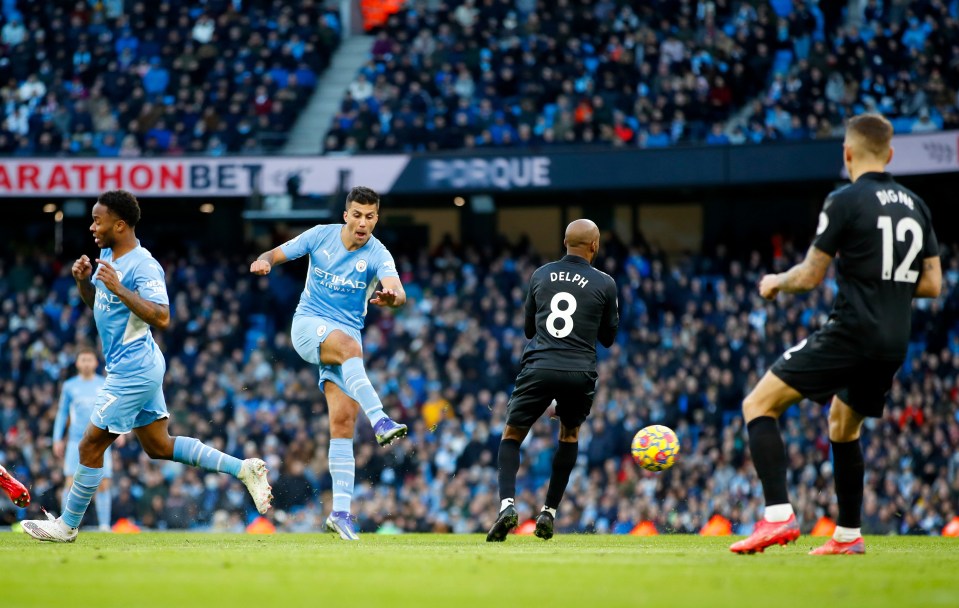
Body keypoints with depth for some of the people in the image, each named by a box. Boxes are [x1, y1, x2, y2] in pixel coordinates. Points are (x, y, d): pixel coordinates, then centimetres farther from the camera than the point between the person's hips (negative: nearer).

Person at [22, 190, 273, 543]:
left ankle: (67, 524, 11)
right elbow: (94, 302, 23)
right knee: (159, 447, 14)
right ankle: (242, 468, 15)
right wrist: (83, 280, 2)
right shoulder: (107, 256, 8)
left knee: (91, 446, -2)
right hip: (135, 368, 10)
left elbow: (162, 318, -31)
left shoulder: (143, 267, -21)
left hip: (133, 370, -10)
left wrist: (119, 289, -34)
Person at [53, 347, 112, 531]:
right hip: (76, 441, 0)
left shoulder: (106, 385, 8)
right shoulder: (69, 386, 9)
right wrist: (57, 439, 9)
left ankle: (104, 526, 1)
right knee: (71, 482, -11)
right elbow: (62, 413, 14)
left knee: (103, 485, -5)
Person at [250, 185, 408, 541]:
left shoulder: (377, 255, -8)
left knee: (344, 419, -10)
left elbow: (398, 292, -26)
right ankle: (379, 421, -52)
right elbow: (276, 254, 5)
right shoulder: (321, 235, -2)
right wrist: (264, 261, -20)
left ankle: (340, 512, -10)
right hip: (308, 325, -1)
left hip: (347, 335, 1)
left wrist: (391, 297, -51)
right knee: (348, 344, -36)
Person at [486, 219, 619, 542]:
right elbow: (608, 337, 13)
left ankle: (507, 504, -12)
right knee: (570, 435, 26)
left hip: (539, 367, 0)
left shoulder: (540, 275, 9)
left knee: (511, 436, 13)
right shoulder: (604, 284, 3)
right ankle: (549, 512, 18)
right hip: (580, 373, 0)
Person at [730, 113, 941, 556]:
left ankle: (778, 516, -19)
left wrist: (775, 283, 14)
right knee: (842, 427, 29)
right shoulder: (915, 206, 11)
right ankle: (849, 535, 31)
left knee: (758, 406, -4)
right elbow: (932, 284, 14)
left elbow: (811, 275, -6)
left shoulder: (845, 201, -8)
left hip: (850, 333, -7)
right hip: (894, 343, 7)